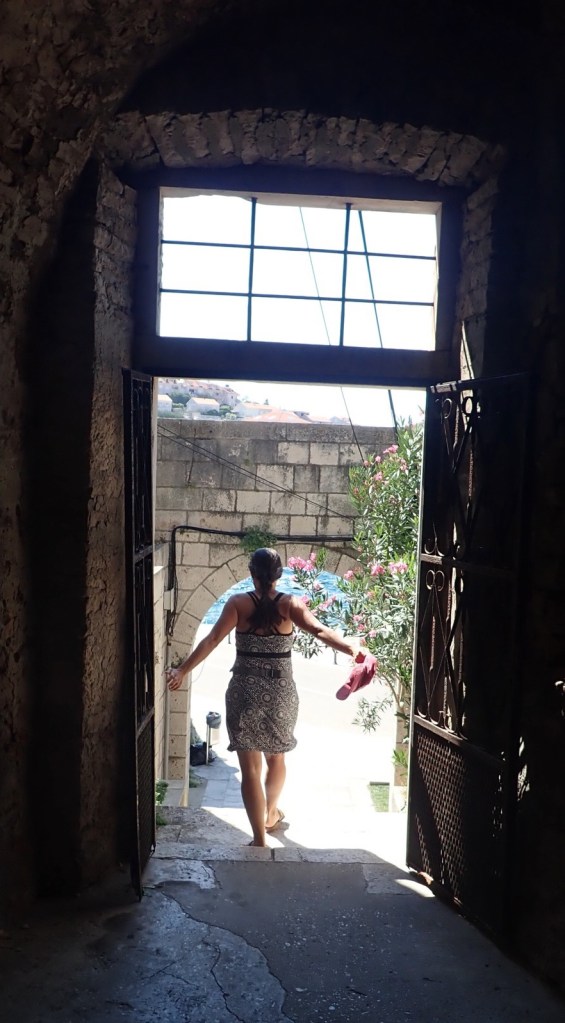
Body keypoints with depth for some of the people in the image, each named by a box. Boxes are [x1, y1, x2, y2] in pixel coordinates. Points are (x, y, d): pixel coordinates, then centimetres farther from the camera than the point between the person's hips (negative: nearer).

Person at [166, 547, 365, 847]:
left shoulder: (238, 603, -6)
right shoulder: (290, 604, -5)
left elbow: (212, 639, -12)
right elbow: (319, 631, -21)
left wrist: (182, 671, -8)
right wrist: (352, 648, -26)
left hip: (244, 692, -2)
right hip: (280, 693, 2)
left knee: (250, 768, 4)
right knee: (276, 757, 25)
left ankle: (260, 839, 6)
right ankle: (271, 814, 45)